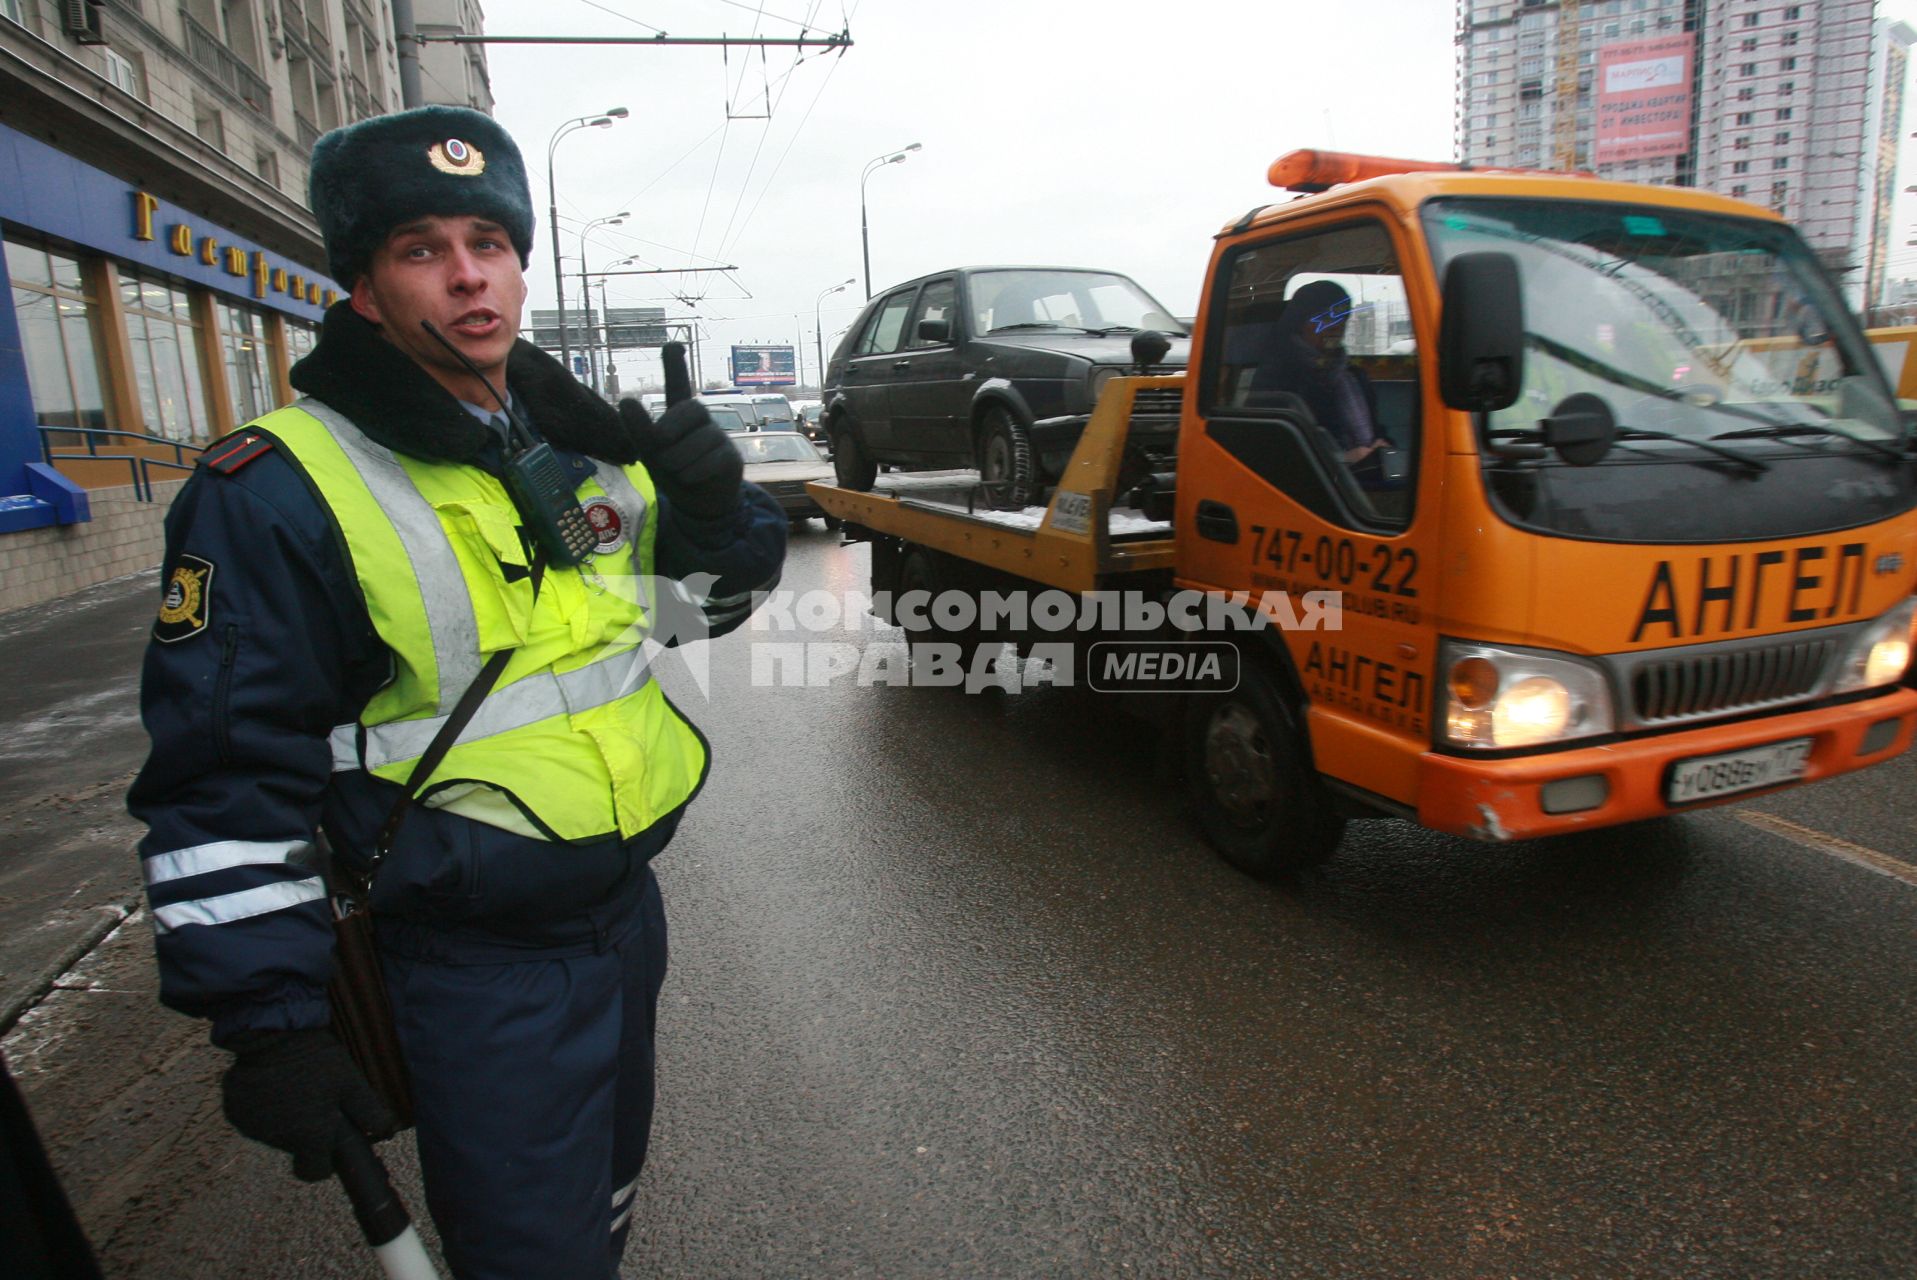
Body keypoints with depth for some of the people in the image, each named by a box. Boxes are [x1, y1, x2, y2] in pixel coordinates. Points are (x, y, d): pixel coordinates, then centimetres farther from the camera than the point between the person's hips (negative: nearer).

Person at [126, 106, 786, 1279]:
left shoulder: (590, 446, 2)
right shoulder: (279, 491, -16)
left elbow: (718, 595, 12)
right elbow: (226, 789, -15)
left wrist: (715, 503, -10)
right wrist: (270, 1023, -14)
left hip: (628, 909, 7)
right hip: (479, 971, -6)